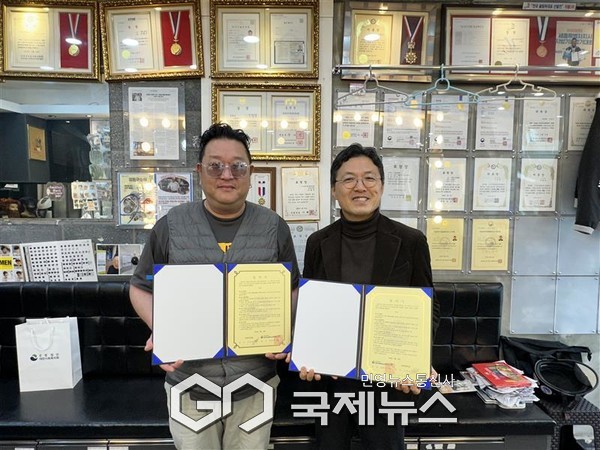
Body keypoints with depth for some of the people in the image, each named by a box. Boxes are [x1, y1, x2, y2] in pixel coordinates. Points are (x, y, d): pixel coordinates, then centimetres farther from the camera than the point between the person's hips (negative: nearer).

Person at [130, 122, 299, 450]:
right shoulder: (171, 226, -4)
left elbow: (292, 291, 5)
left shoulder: (274, 227, -3)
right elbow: (141, 288, 4)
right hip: (189, 382, 0)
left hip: (254, 383, 1)